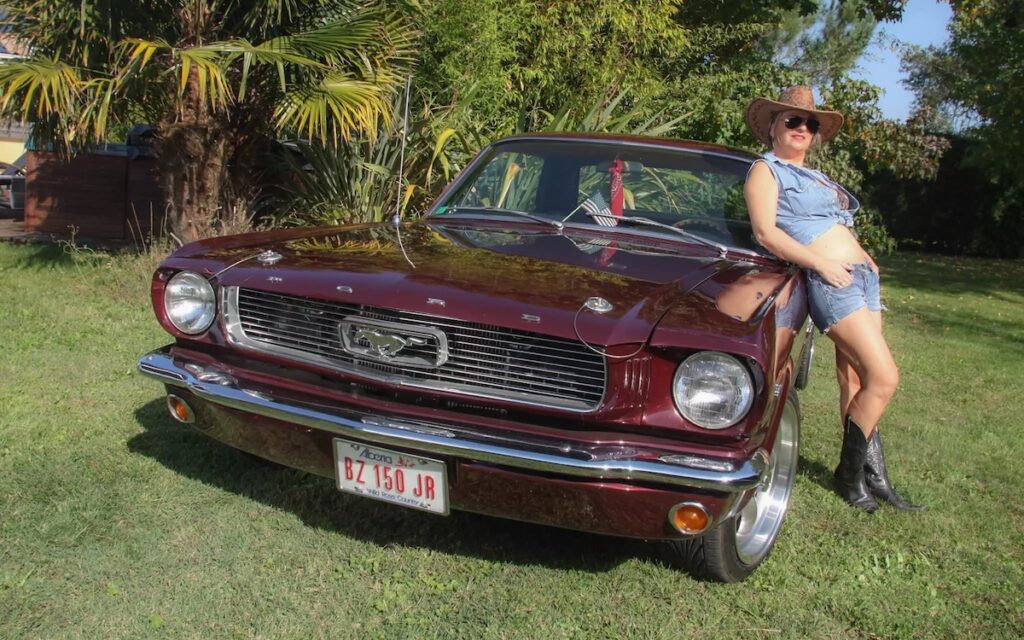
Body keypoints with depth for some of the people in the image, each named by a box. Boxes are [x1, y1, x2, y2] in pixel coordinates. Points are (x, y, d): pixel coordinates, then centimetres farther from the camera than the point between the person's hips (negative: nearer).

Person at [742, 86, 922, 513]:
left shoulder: (815, 177, 26)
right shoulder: (766, 170, 2)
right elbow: (766, 232, -11)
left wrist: (865, 258, 7)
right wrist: (821, 263, -19)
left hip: (862, 275, 8)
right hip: (829, 280, -8)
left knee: (856, 380, 6)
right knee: (884, 376, -13)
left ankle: (875, 477, 10)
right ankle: (849, 474, 1)